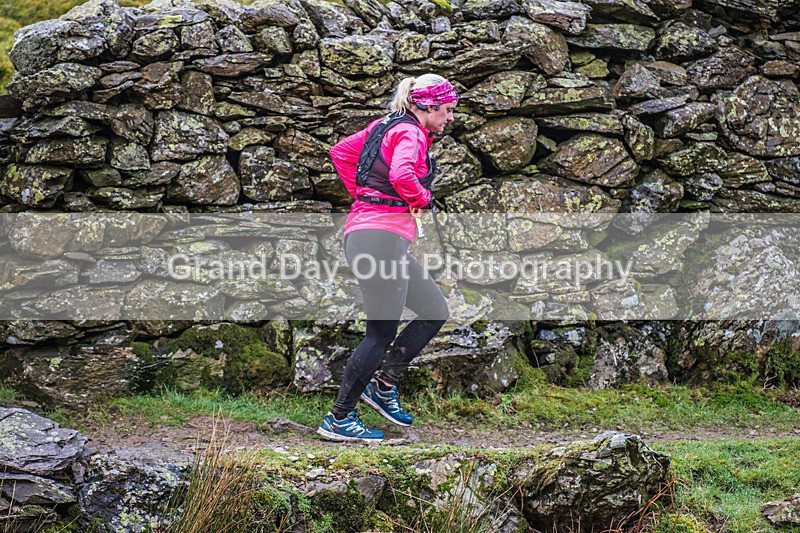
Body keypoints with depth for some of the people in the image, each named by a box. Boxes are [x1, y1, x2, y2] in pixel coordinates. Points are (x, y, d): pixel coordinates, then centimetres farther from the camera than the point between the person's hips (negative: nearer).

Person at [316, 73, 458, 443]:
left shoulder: (386, 126, 17)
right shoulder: (410, 133, -11)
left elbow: (340, 152, 25)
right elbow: (401, 175, -31)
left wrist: (362, 193, 20)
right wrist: (423, 200, -11)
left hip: (365, 229, 10)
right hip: (382, 235, -10)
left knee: (435, 312, 14)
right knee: (382, 334, -6)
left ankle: (382, 386, 15)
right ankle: (338, 420, 0)